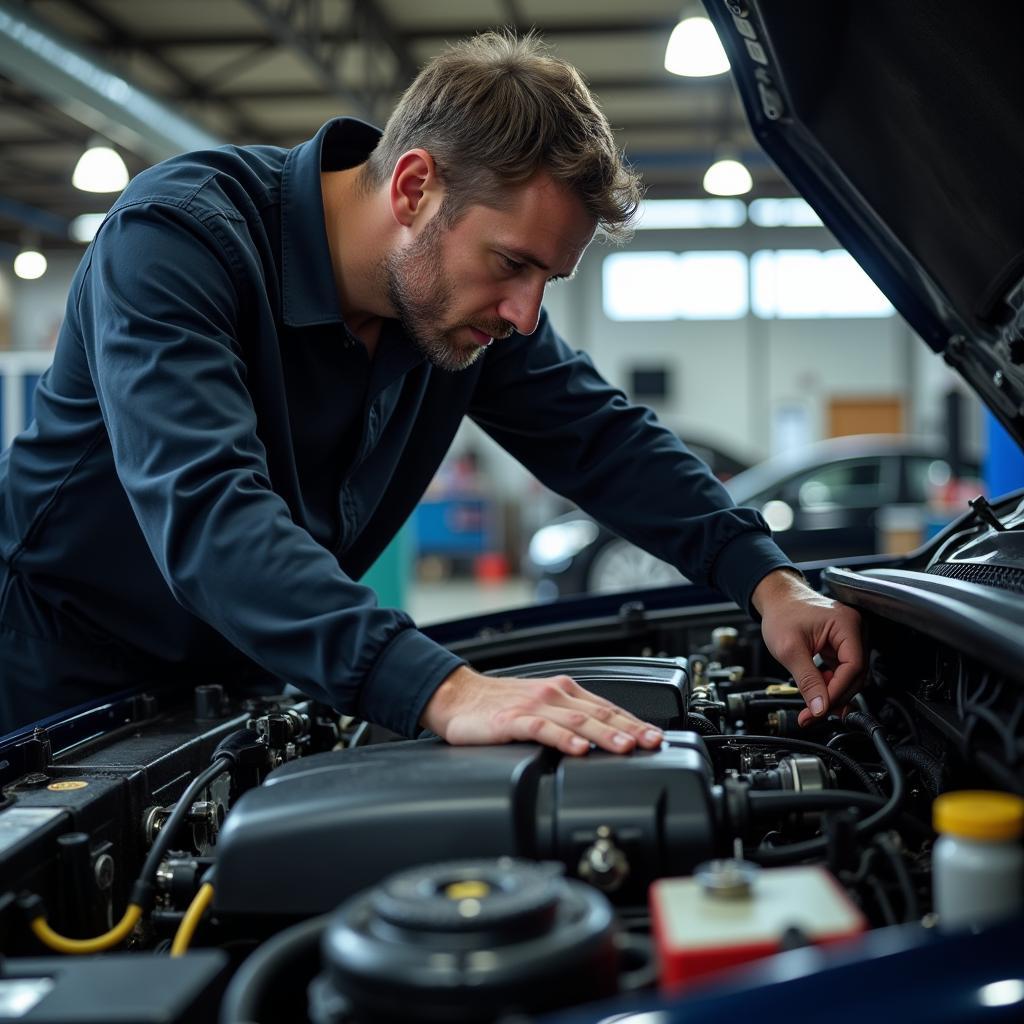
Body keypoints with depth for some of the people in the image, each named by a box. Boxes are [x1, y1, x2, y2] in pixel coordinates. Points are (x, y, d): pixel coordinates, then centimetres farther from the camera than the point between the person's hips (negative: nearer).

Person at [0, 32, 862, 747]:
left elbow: (605, 441, -2)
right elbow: (205, 512, -43)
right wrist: (444, 691, -54)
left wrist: (768, 579, -18)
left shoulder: (476, 306, -10)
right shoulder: (177, 234, -30)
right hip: (71, 682, -4)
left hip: (252, 685, 5)